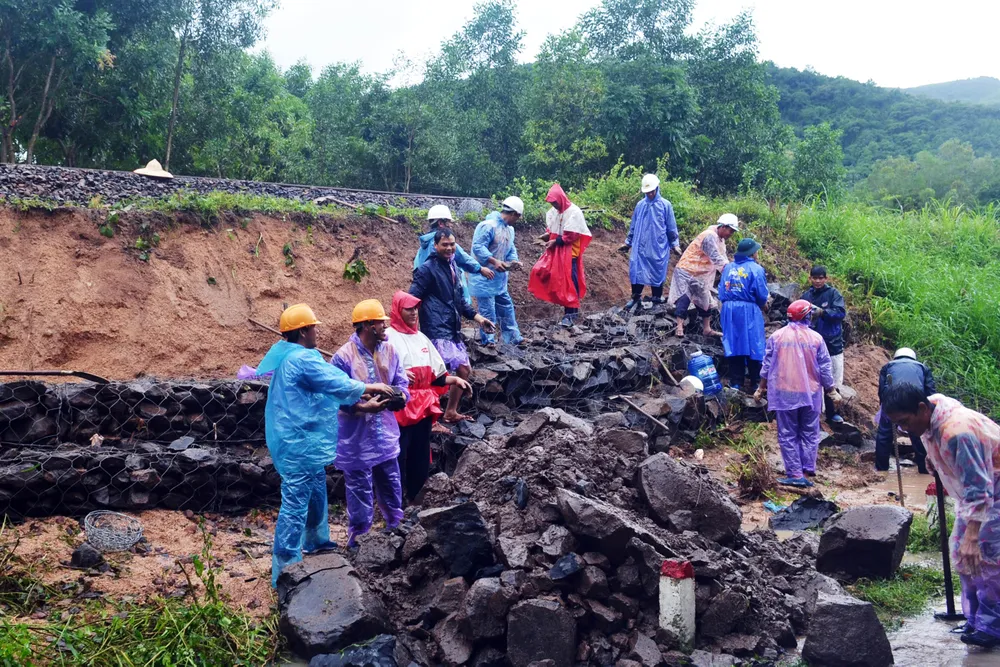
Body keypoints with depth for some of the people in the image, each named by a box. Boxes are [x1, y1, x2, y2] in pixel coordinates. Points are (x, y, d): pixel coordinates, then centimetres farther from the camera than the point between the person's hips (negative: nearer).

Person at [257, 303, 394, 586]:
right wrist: (371, 387, -2)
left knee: (316, 493, 28)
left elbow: (326, 390, 17)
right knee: (296, 506, -6)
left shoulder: (290, 357, 12)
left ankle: (316, 542, 48)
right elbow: (339, 384, -18)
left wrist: (360, 403, 14)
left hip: (302, 443, 11)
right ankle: (285, 571, -1)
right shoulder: (304, 359, -21)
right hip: (301, 446, -11)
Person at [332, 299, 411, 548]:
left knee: (391, 486, 19)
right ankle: (359, 537, 21)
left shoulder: (389, 351, 0)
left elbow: (402, 382, 6)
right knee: (359, 489, 6)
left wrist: (400, 394, -17)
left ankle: (396, 529, 37)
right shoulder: (344, 356, -18)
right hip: (357, 437, -6)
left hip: (385, 432, 6)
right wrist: (365, 408, -28)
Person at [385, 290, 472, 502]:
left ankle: (412, 499, 25)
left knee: (420, 457, 11)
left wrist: (454, 379, 5)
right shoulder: (389, 337, -5)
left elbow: (435, 374, 19)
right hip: (400, 408, -7)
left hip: (424, 406, 7)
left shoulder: (420, 337, 16)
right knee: (398, 458, -6)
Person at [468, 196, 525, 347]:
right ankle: (487, 341, 5)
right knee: (487, 310, -6)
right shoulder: (488, 225, -18)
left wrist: (514, 261, -1)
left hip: (500, 278, 9)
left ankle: (513, 337, 20)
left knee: (506, 307, 13)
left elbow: (511, 249, 20)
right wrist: (494, 261, -28)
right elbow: (478, 247, -22)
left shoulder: (510, 229, 12)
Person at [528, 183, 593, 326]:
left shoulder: (573, 212, -15)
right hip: (555, 250, 8)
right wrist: (547, 235, -2)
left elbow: (572, 235, -18)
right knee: (540, 271, 3)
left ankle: (571, 313, 1)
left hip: (569, 252, -8)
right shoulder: (553, 211, 7)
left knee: (569, 282, -6)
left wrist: (555, 241, -17)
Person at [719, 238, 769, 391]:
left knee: (733, 344, 9)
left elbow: (721, 291, 8)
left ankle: (735, 382, 11)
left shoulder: (728, 267, 7)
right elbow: (762, 295, -8)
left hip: (729, 310, 5)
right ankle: (756, 383, 8)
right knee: (754, 345, 4)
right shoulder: (755, 269, -9)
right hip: (749, 311, -5)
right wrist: (761, 305, 12)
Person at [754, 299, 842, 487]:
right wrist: (831, 391, 12)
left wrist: (761, 389, 11)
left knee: (788, 435, 4)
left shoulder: (776, 336, -3)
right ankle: (808, 471, 8)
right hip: (810, 394, 1)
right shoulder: (816, 338, -3)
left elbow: (767, 366, 0)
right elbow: (825, 369, 1)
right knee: (809, 434, 11)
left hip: (784, 393, 0)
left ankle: (795, 473, 1)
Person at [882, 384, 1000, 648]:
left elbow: (978, 488, -36)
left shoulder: (957, 432, -36)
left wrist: (972, 536, -37)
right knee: (960, 552, 8)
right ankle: (975, 619, 17)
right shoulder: (926, 419, -9)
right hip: (974, 486, 9)